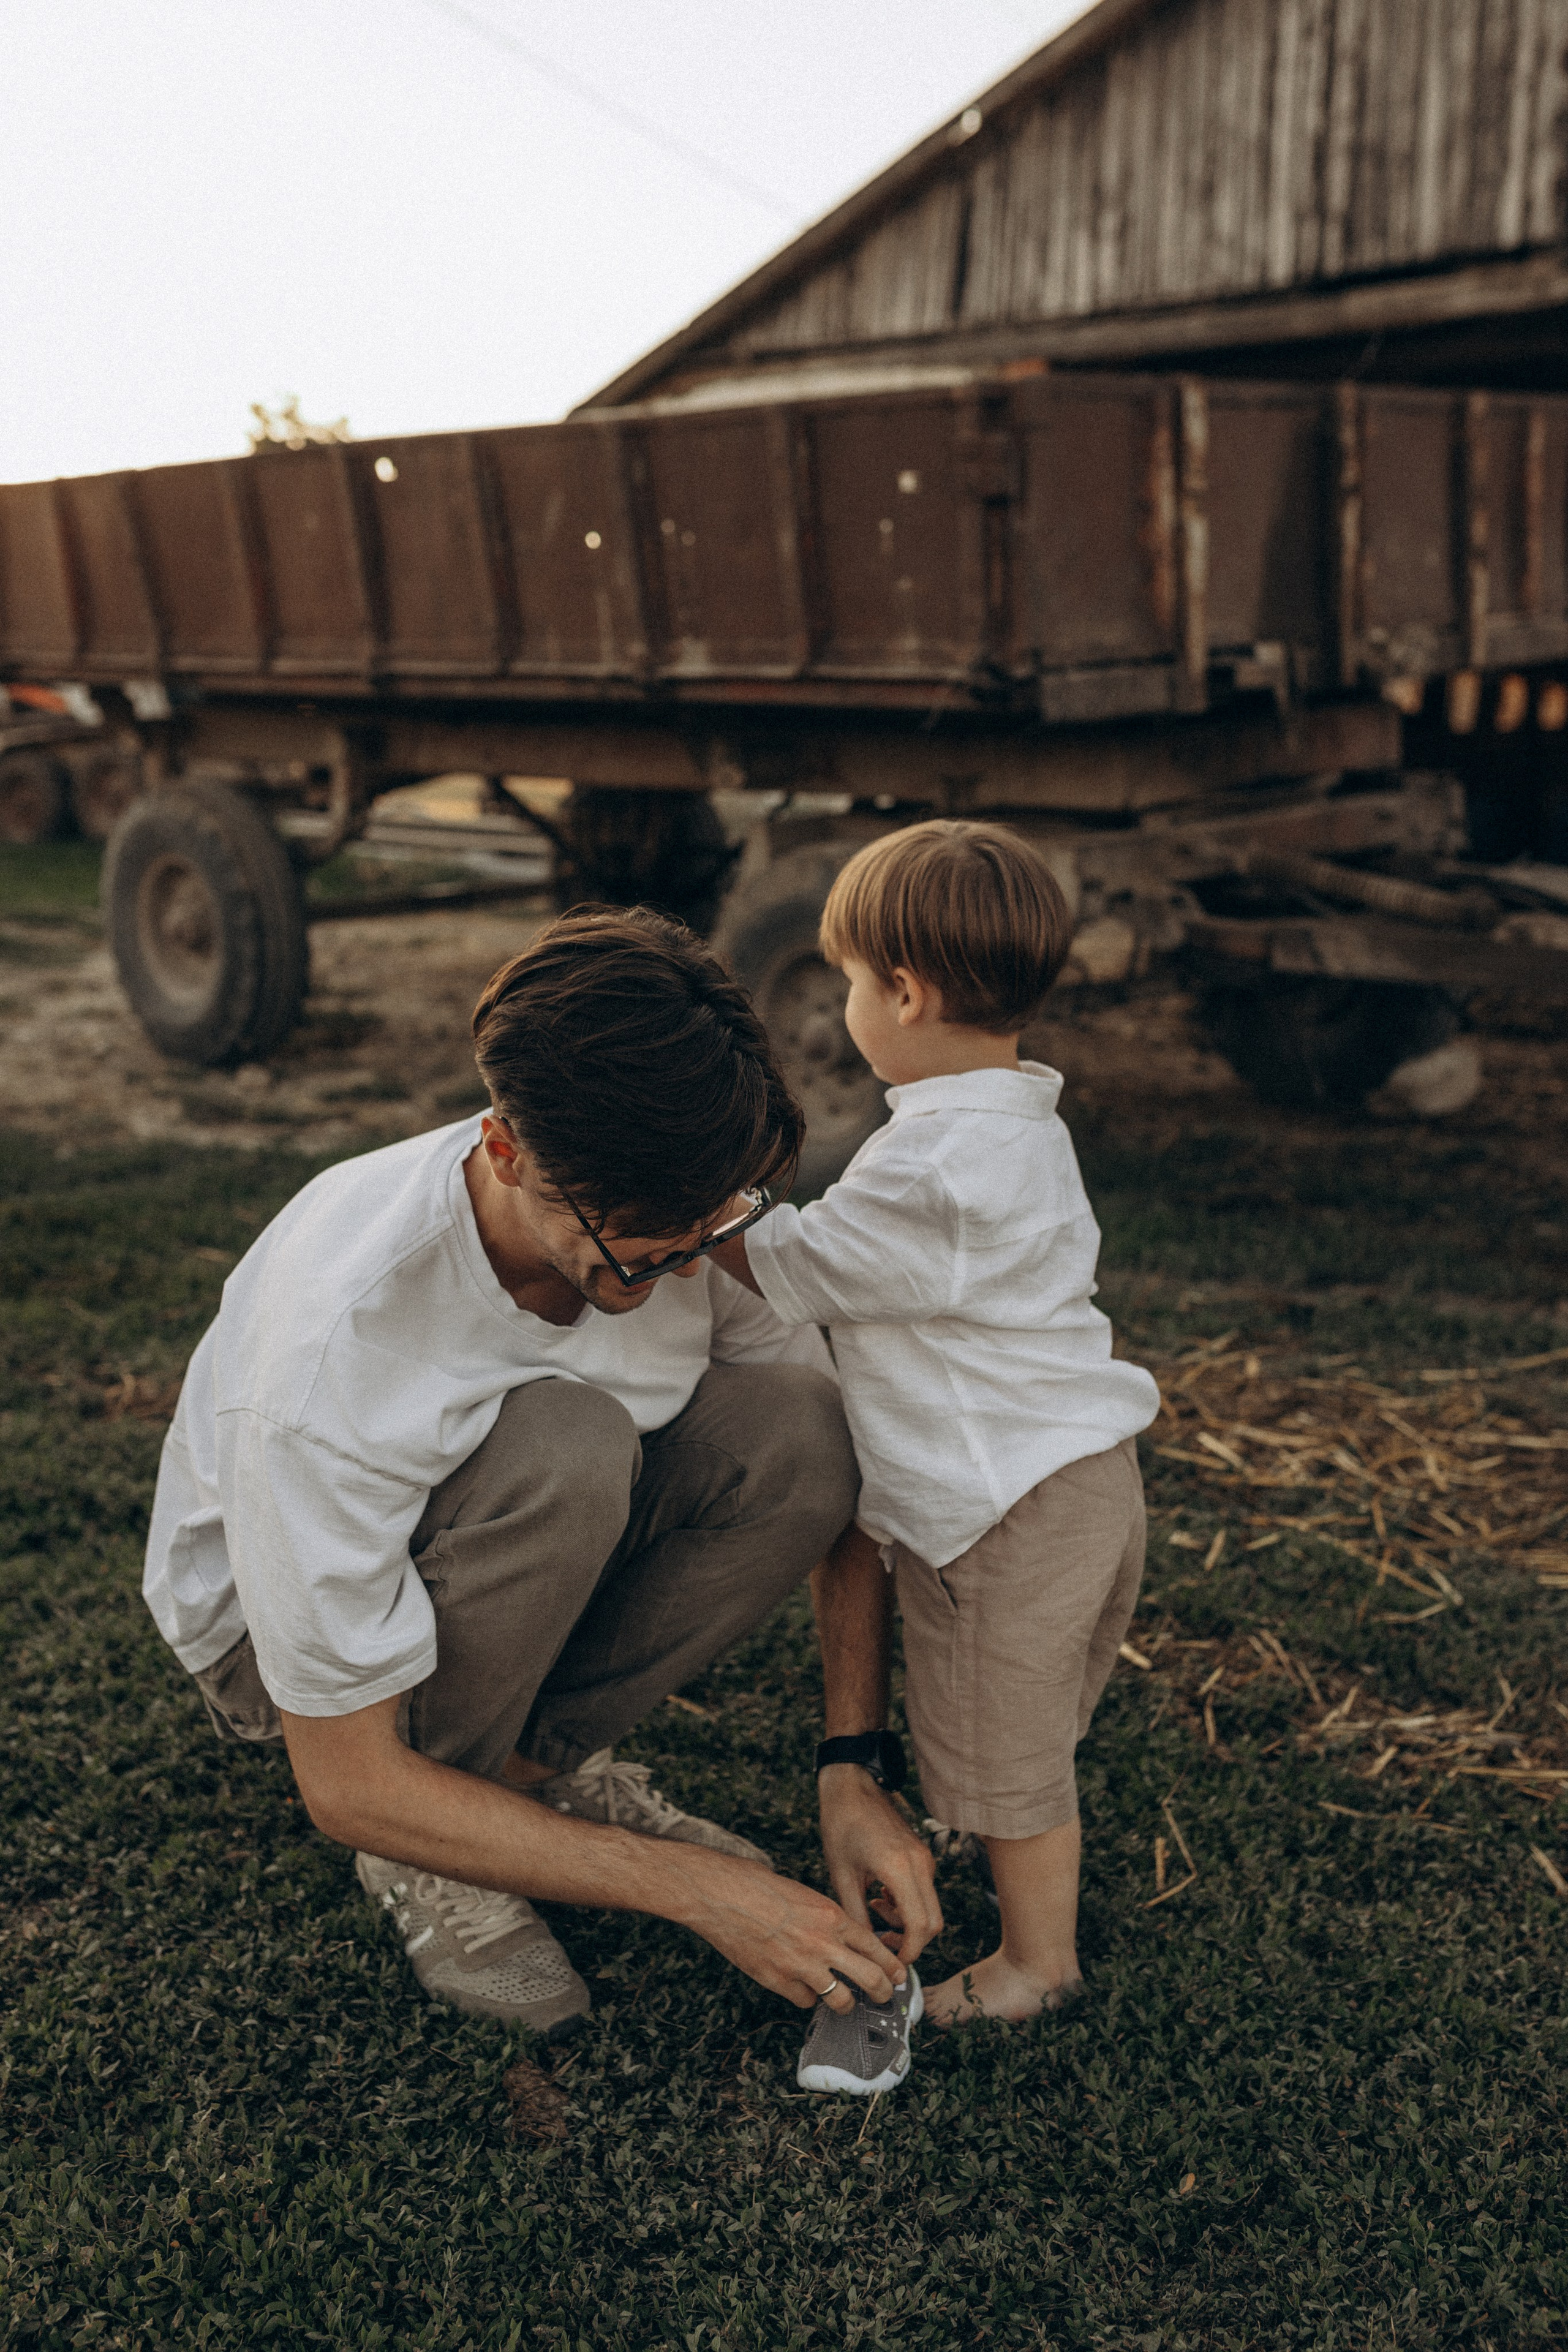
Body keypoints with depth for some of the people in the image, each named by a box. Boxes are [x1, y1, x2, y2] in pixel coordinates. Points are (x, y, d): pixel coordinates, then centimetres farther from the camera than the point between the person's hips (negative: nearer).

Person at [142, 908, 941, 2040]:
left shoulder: (684, 1206, -24)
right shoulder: (332, 1346, -38)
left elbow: (833, 1473, -10)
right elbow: (349, 1786, -30)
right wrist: (701, 1890, -31)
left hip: (521, 1539, 5)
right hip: (277, 1618, -4)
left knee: (798, 1423, -24)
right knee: (570, 1445, -37)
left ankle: (545, 1757, -3)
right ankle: (428, 1851, -10)